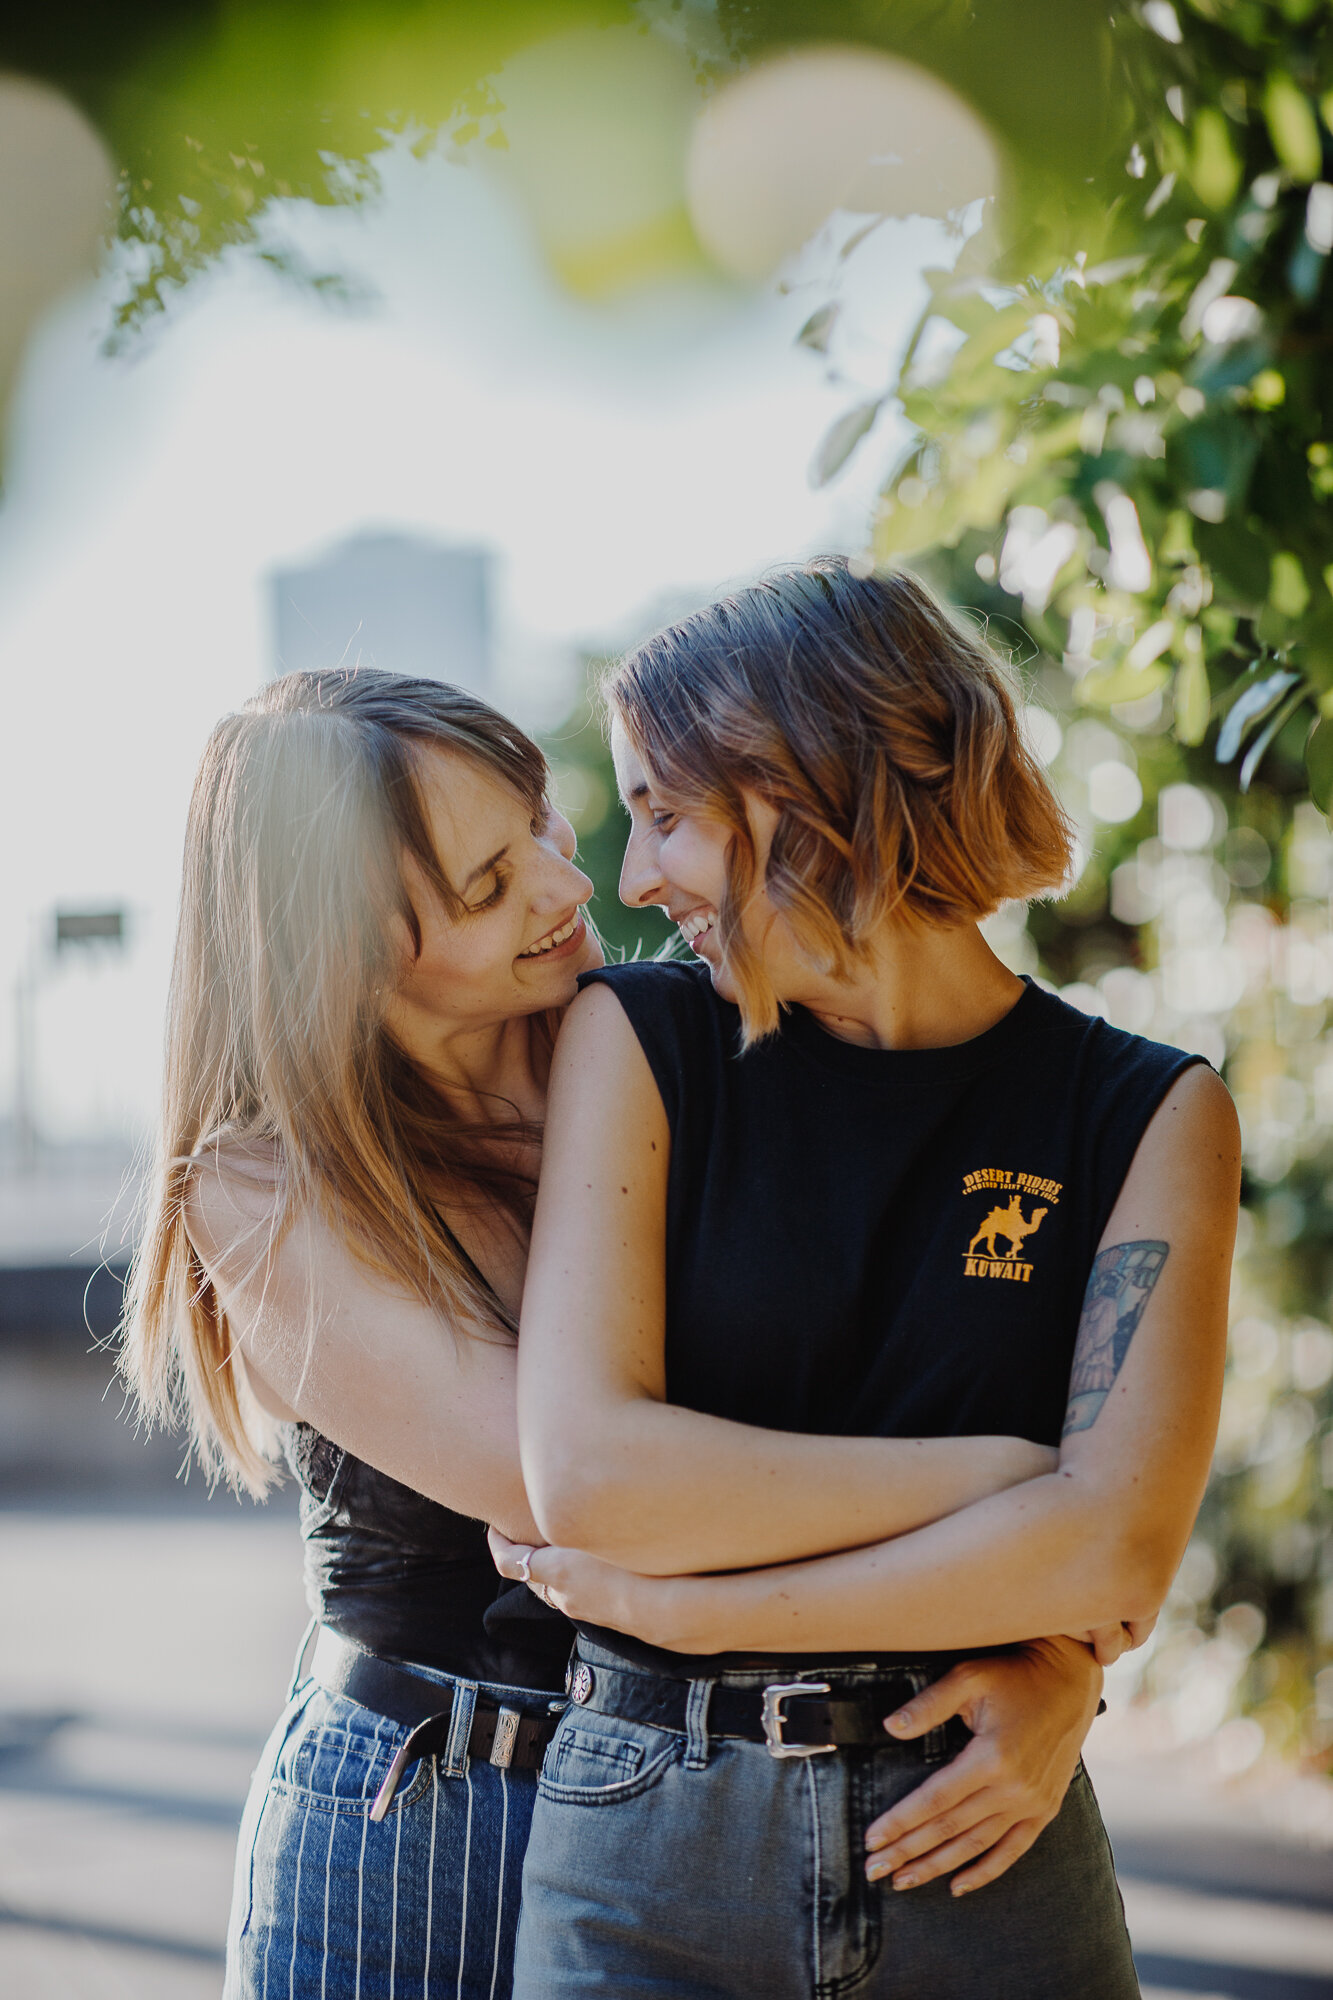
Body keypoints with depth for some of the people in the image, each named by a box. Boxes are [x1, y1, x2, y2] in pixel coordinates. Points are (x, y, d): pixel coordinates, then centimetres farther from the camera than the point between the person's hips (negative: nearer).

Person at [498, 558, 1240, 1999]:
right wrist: (999, 1484, -13)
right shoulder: (639, 1042, -1)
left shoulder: (1146, 1116, -2)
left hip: (981, 1859, 0)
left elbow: (1116, 1553, -13)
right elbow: (582, 1473, -13)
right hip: (647, 1841, 0)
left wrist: (676, 1603, -13)